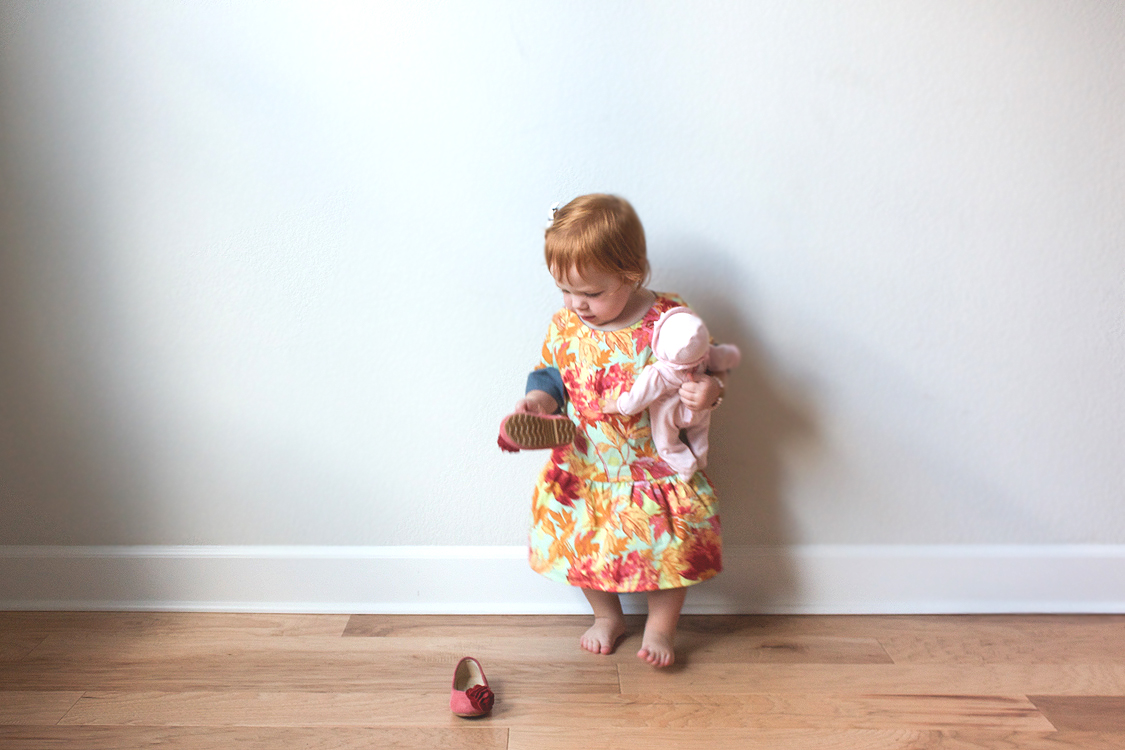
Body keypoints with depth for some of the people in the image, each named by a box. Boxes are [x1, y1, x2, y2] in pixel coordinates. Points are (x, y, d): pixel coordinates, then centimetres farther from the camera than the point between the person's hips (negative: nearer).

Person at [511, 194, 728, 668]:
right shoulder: (564, 326, -4)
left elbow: (708, 371, -5)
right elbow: (549, 374, 9)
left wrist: (708, 391, -28)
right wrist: (538, 399, -12)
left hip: (657, 466, -3)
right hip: (583, 469, 3)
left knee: (668, 544, -1)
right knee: (581, 541, 9)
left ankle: (660, 625, 28)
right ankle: (607, 615, 38)